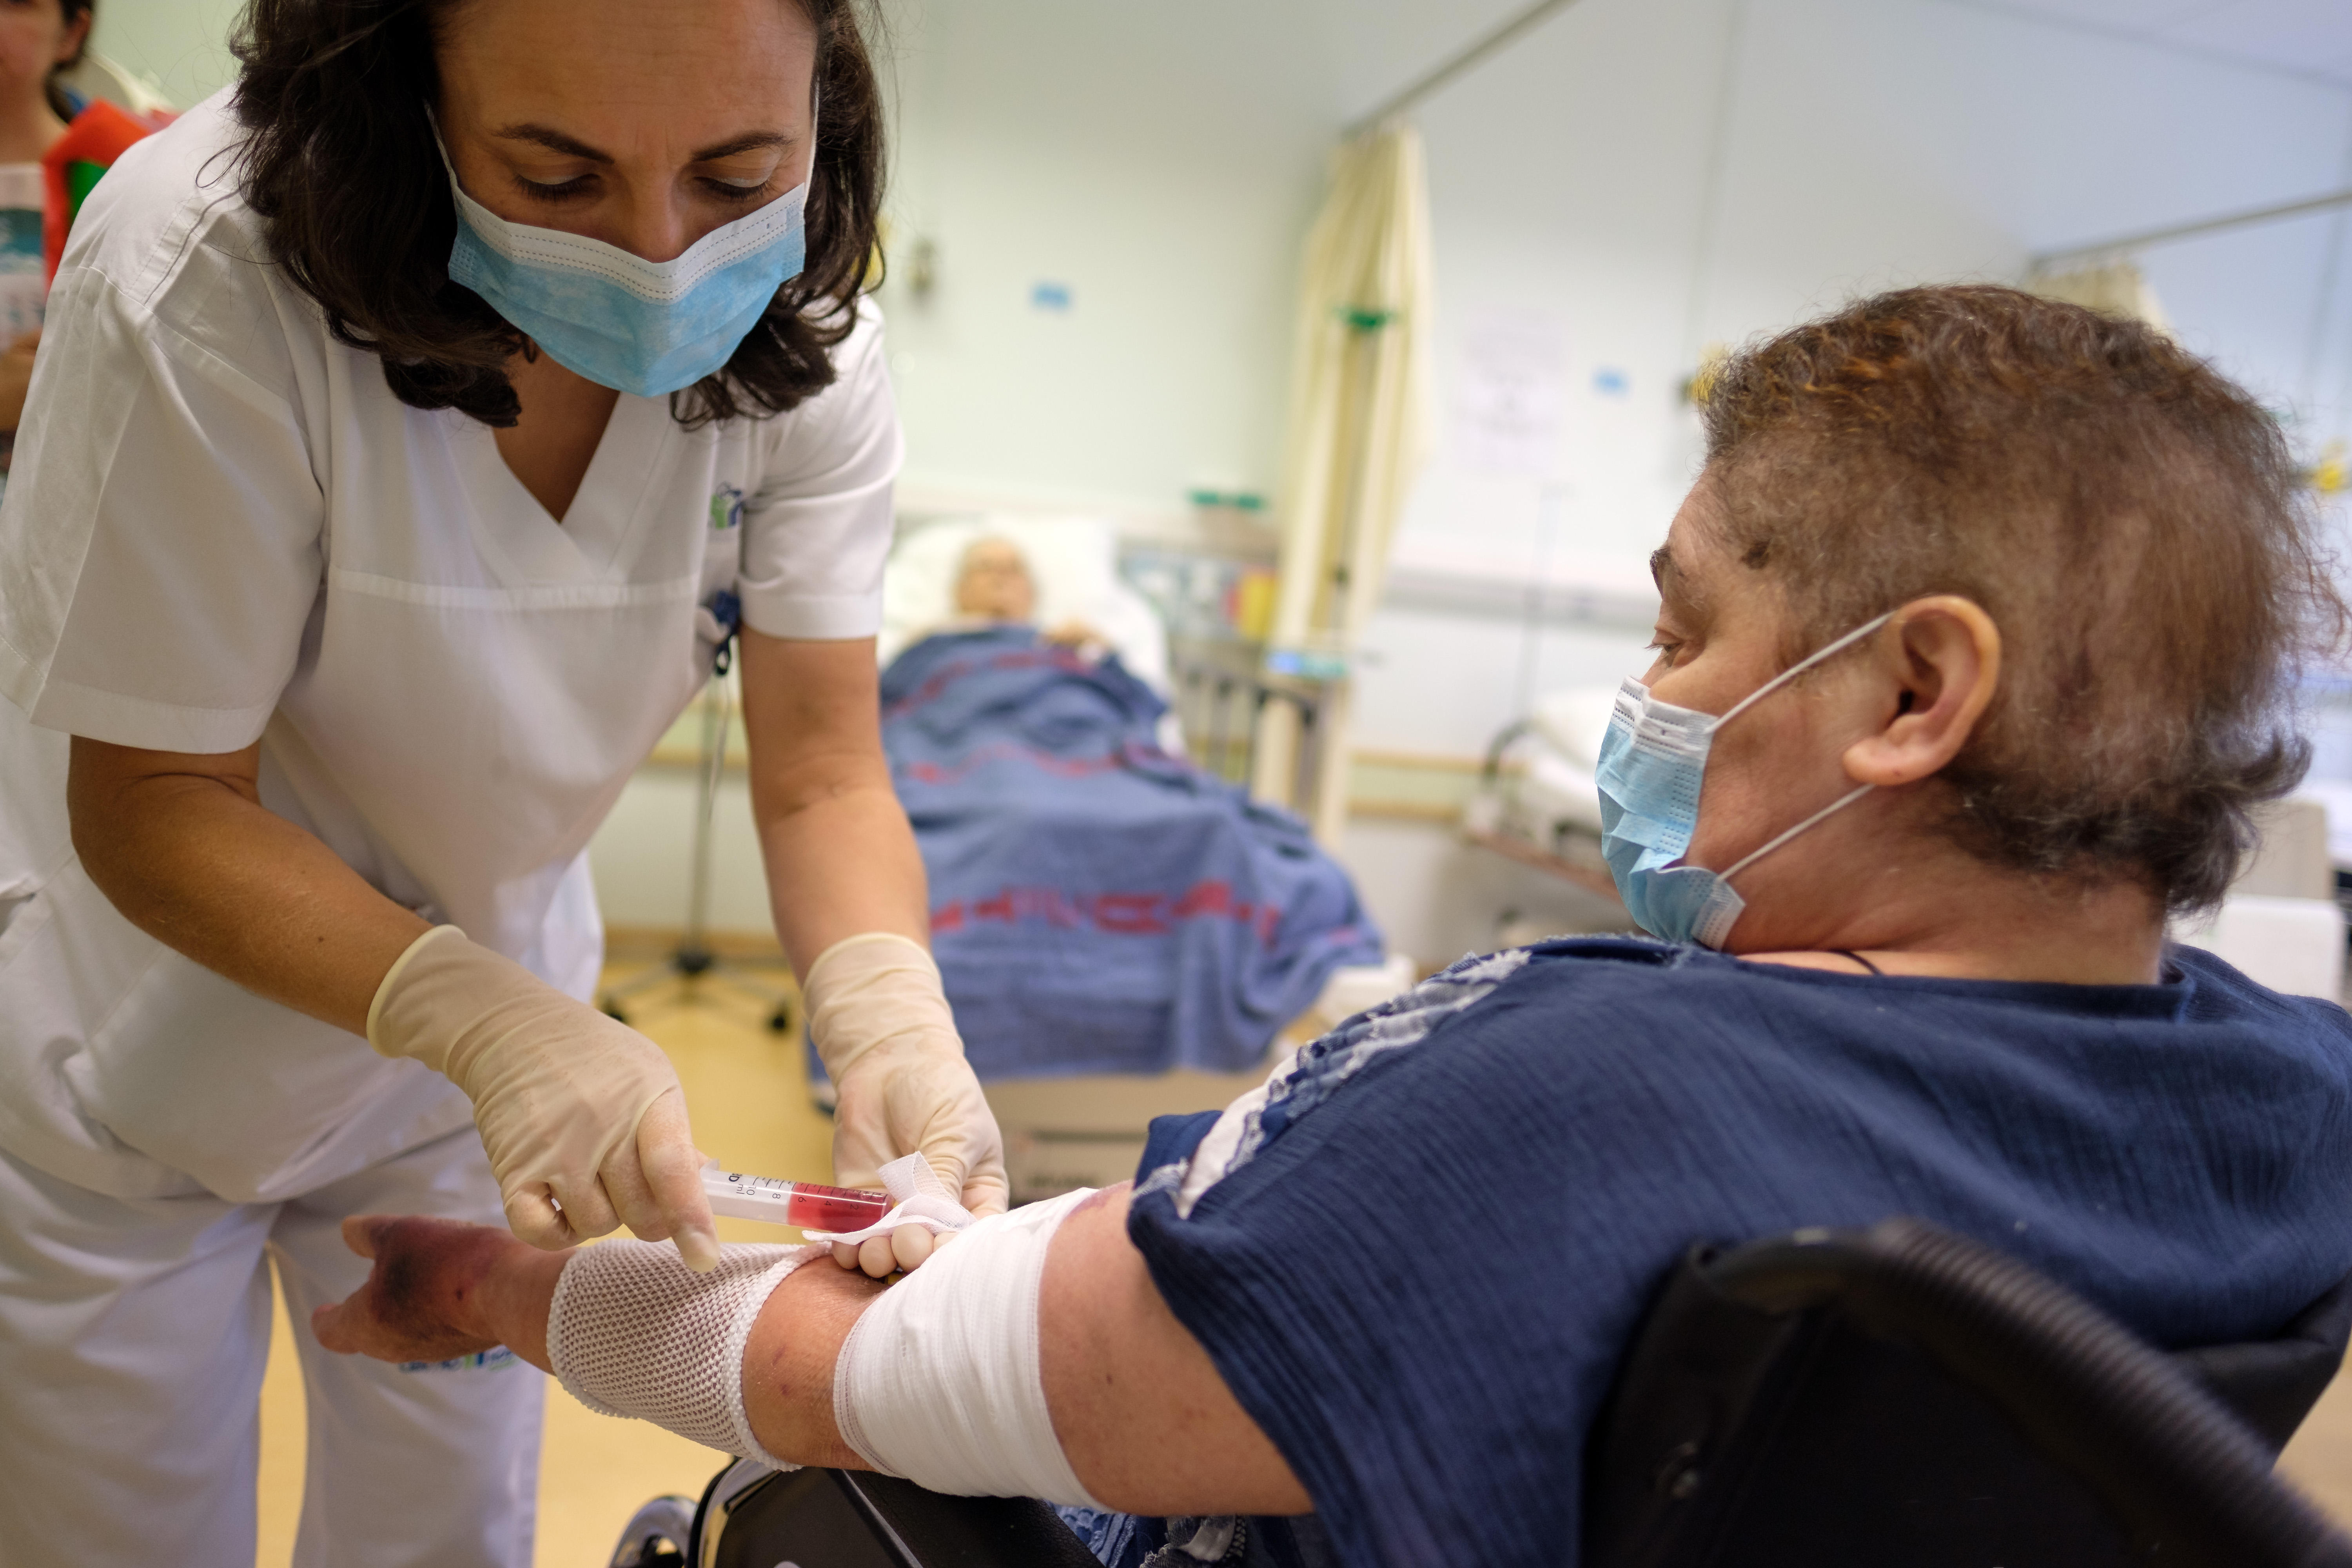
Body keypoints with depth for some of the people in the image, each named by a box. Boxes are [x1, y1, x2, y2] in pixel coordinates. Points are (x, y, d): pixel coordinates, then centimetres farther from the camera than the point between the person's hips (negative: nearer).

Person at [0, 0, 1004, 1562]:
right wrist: (487, 1020, -40)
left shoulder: (803, 337, -18)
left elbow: (822, 772, -17)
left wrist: (891, 1019, -37)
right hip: (135, 1058, -3)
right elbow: (154, 804, -24)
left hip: (484, 1024, 3)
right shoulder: (206, 277, -30)